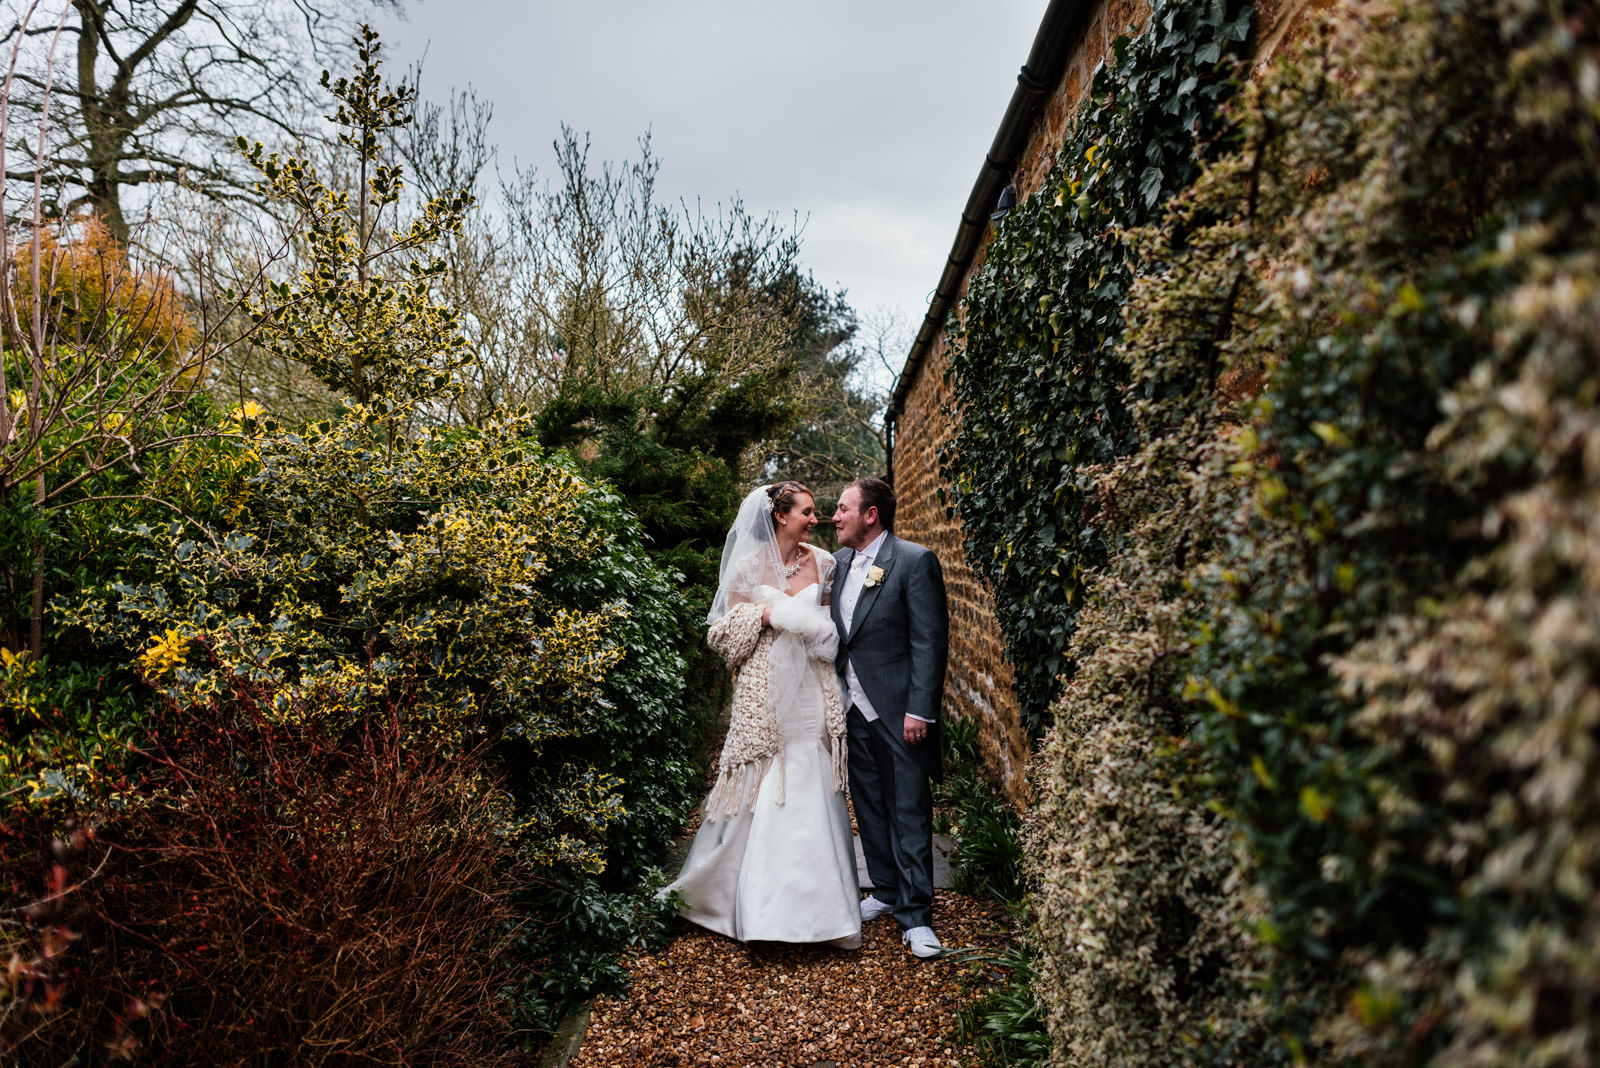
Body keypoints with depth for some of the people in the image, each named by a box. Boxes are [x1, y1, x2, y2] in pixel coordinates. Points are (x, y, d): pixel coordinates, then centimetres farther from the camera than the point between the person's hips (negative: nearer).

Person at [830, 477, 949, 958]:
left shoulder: (915, 561, -10)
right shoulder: (839, 562, 10)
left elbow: (930, 641, -13)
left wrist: (920, 710, -17)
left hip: (898, 710, -7)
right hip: (853, 708, 7)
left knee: (910, 815, 0)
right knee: (869, 808, 16)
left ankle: (915, 915, 10)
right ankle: (885, 892, 32)